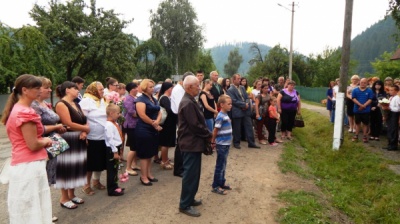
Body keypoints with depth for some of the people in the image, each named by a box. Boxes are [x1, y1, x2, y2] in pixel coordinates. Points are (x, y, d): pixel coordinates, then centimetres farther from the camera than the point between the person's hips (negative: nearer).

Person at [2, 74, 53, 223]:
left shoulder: (16, 109, 12)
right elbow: (33, 145, -20)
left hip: (20, 165, 10)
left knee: (24, 209, 18)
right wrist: (46, 141, -2)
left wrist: (42, 140, 6)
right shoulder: (26, 112, -18)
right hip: (29, 166, -10)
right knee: (32, 210, 1)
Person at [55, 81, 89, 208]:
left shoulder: (76, 104, 14)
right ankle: (64, 198, 13)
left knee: (76, 167, 13)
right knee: (67, 168, 0)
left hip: (78, 141, 9)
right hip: (67, 141, -8)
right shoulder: (61, 104, -13)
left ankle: (72, 194, 26)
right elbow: (69, 124, -22)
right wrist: (86, 129, -11)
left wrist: (84, 132, -9)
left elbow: (84, 120, 11)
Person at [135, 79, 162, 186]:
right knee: (145, 154, -1)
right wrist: (154, 124, -13)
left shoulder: (154, 99, 13)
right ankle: (143, 177, 8)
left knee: (150, 153, 14)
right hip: (144, 130, -8)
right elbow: (142, 115, -21)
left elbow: (159, 112, 9)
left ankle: (149, 174, 24)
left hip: (153, 130, 8)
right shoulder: (141, 99, -11)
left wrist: (157, 121, -12)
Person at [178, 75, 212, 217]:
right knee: (190, 174, -1)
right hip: (191, 144, -10)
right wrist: (209, 135, -9)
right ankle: (185, 205, 11)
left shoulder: (189, 101, 13)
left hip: (193, 142, 10)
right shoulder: (188, 103, -21)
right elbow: (195, 125, -23)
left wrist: (206, 134, 6)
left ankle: (189, 199, 32)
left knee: (193, 173, 18)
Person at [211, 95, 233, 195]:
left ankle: (222, 183, 30)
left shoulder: (226, 115, 8)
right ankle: (215, 186, 11)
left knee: (223, 165, 18)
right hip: (221, 144, -8)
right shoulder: (220, 116, -20)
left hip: (226, 144, 8)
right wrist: (213, 142, -10)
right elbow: (215, 130, -17)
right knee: (220, 166, 1)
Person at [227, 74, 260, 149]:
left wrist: (247, 104, -7)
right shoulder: (230, 90, -8)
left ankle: (251, 143, 12)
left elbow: (246, 97, 13)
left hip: (246, 111, 6)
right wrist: (244, 105, -14)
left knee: (249, 127, 5)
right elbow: (234, 101, -16)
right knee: (237, 129, 5)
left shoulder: (242, 88, 14)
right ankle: (236, 143, 20)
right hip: (237, 112, -6)